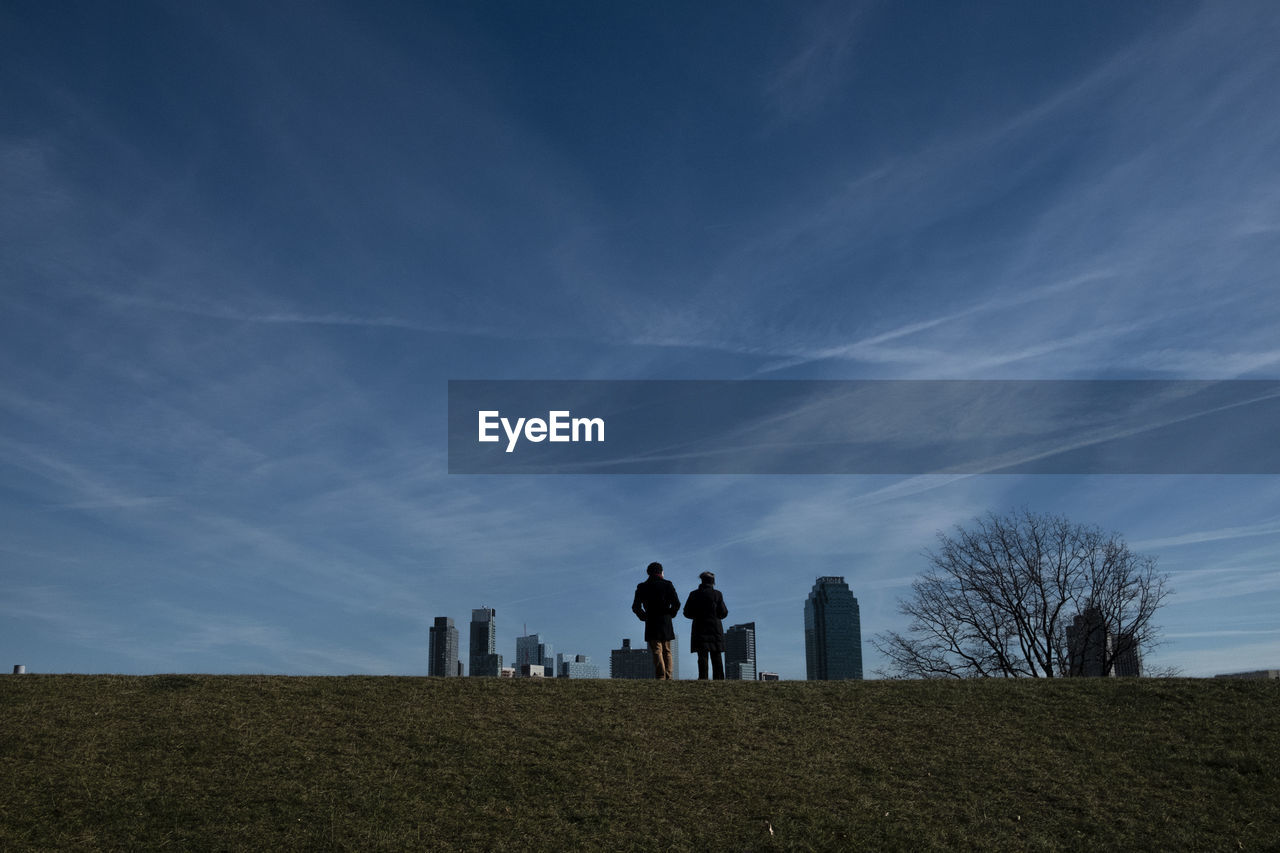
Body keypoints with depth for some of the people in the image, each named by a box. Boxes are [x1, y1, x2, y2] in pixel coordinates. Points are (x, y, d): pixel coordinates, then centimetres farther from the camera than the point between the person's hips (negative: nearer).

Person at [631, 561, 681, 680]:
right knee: (667, 651, 10)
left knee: (656, 651, -4)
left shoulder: (642, 587, 6)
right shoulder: (667, 584, 3)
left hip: (651, 625, -1)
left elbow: (635, 607, 2)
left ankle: (660, 677, -15)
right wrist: (670, 614, 9)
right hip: (666, 624, 1)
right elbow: (676, 603, -6)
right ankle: (668, 677, 3)